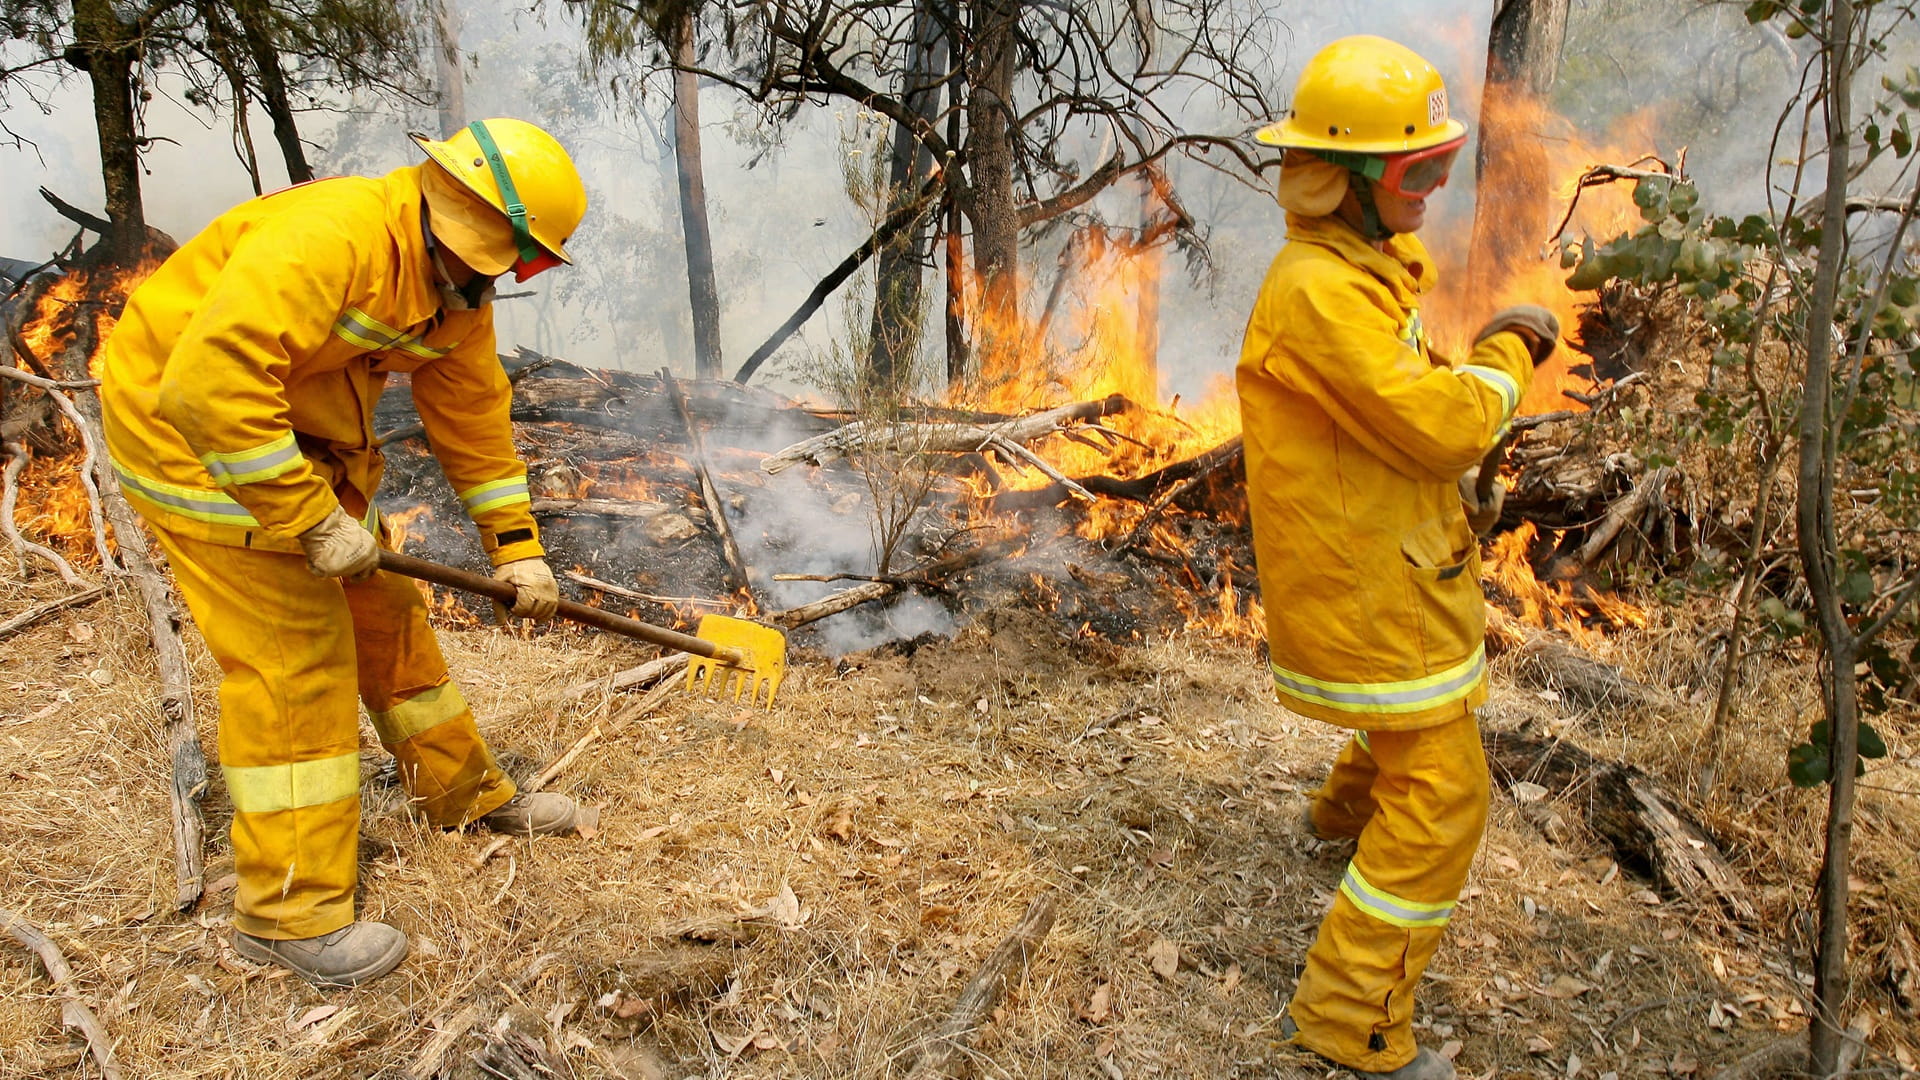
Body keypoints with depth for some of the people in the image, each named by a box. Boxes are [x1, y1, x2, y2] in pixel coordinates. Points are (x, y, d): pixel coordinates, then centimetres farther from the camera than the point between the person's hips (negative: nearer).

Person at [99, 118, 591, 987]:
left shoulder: (459, 291, -1)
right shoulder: (333, 237, -31)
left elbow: (474, 419, 7)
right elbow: (209, 381, -38)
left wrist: (515, 546, 4)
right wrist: (313, 518, -32)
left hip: (303, 437, 9)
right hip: (188, 426, -9)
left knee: (383, 609, 13)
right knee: (293, 653, -10)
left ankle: (464, 792, 31)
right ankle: (289, 912, 0)